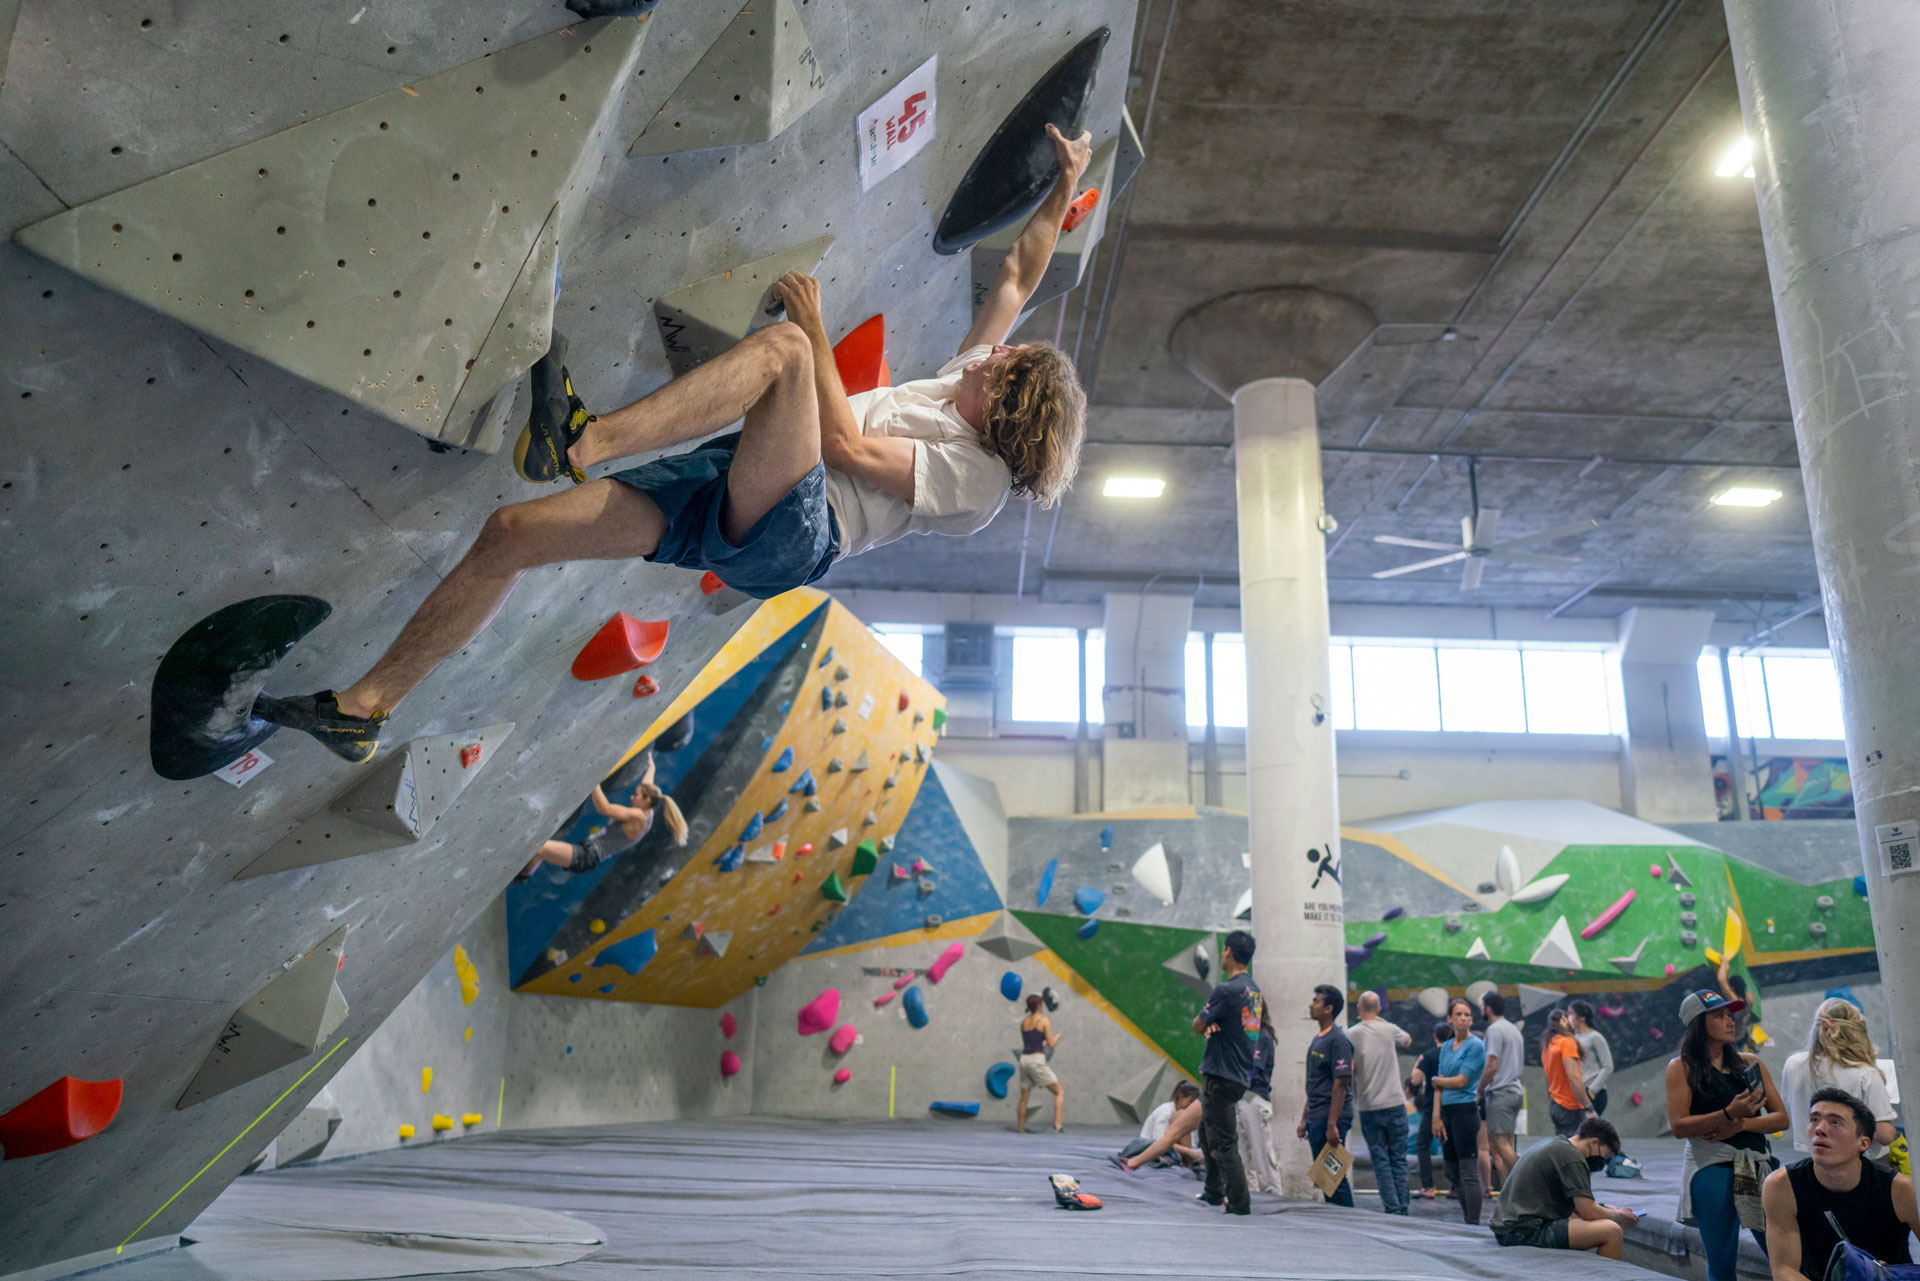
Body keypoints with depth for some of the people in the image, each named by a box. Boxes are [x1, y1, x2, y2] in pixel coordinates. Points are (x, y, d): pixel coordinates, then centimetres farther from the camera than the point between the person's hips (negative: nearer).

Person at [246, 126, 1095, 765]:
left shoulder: (980, 474, -5)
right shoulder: (964, 385, 21)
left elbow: (848, 448, -13)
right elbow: (1016, 282, 29)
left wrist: (815, 324, -7)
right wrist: (1064, 188, 27)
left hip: (785, 528, -8)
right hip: (722, 490, 9)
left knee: (783, 345, -31)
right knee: (510, 533, -3)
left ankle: (579, 441, -36)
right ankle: (363, 710, 4)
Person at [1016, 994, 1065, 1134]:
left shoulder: (1023, 1022, 12)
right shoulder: (1045, 1020, -5)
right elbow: (1051, 1044, -6)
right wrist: (1057, 1037, 16)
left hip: (1024, 1060, 6)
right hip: (1037, 1061, -6)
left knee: (1024, 1097, 16)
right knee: (1060, 1092, 2)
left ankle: (1020, 1129, 17)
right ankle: (1058, 1125, -11)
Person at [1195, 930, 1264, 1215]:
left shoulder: (1226, 990, -19)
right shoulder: (1255, 990, 9)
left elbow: (1197, 1025, -13)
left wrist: (1207, 1023, 8)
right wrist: (1213, 1024, -2)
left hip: (1220, 1076, -9)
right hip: (1241, 1076, 9)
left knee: (1223, 1142, -3)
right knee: (1208, 1131, 23)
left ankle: (1239, 1203, 1)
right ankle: (1214, 1191, 31)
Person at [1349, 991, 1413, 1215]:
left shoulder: (1351, 1034, -4)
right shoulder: (1389, 1030, 0)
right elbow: (1407, 1039, 23)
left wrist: (1354, 1092, 10)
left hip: (1369, 1107, -1)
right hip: (1395, 1103, 1)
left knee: (1380, 1160, 4)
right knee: (1398, 1158, 9)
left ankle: (1392, 1208, 0)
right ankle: (1402, 1208, 10)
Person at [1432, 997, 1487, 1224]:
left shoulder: (1476, 1045, -8)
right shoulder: (1446, 1047, 14)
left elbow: (1461, 1081, -12)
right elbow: (1440, 1086, 10)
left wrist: (1437, 1080, 5)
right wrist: (1436, 1117, 3)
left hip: (1465, 1110, -8)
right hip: (1447, 1111, 8)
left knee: (1469, 1172, -5)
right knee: (1451, 1171, 13)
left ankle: (1473, 1223, -2)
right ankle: (1467, 1217, 24)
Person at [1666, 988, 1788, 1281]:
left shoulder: (1750, 1063, 13)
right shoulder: (1682, 1067, 1)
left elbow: (1781, 1118, 9)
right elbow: (1678, 1126, -7)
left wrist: (1740, 1124, -8)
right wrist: (1729, 1113, -17)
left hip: (1758, 1166, 3)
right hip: (1711, 1168, -3)